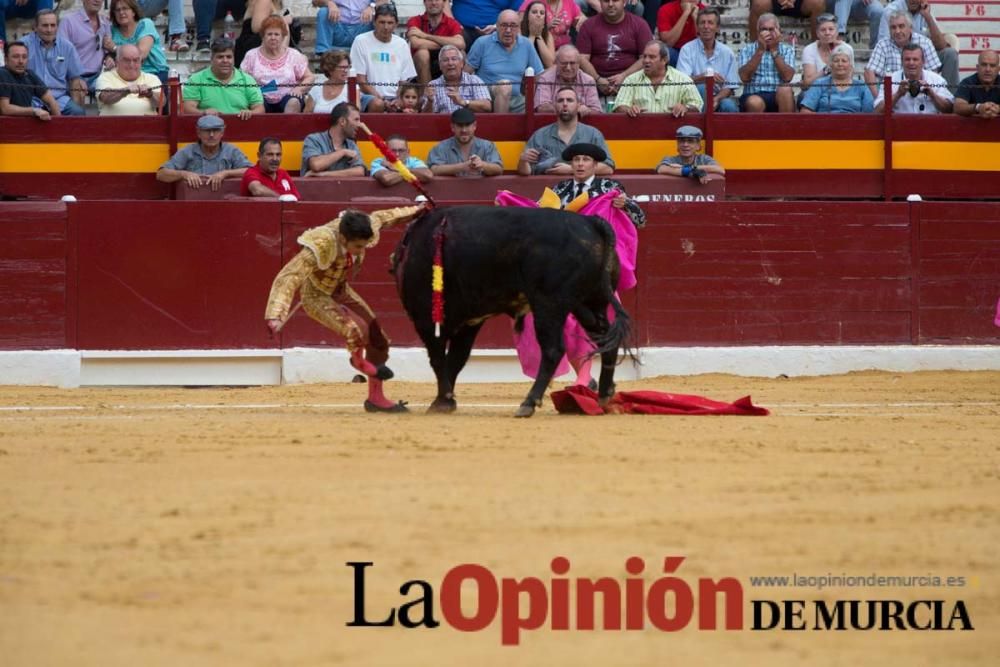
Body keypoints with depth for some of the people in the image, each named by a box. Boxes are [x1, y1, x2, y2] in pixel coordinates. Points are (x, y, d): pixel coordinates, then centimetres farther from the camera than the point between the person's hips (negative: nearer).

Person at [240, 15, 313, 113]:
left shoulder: (294, 55, 11)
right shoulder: (252, 56, 10)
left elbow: (309, 78, 10)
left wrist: (299, 89, -11)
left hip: (286, 99, 1)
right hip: (263, 99, 0)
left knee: (293, 102, -34)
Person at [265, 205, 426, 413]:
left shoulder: (361, 227, -21)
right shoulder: (321, 246, -40)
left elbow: (386, 217, 2)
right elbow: (288, 277, -42)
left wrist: (415, 211, 14)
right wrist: (276, 316, -52)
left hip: (340, 292, 7)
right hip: (316, 297, -7)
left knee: (378, 340, 9)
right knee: (358, 331, -30)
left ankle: (376, 398, 28)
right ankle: (358, 360, 7)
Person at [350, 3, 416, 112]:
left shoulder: (401, 44, 12)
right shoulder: (361, 41, 0)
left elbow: (405, 81, 12)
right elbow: (360, 81, -3)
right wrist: (383, 100, -14)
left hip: (395, 97, 3)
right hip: (371, 96, -3)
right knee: (377, 104, -37)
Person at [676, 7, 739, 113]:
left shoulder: (727, 53, 6)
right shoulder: (687, 50, 0)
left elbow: (729, 87, 3)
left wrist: (716, 99, -20)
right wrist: (703, 77, -30)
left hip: (720, 97, 1)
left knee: (728, 105, -31)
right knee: (701, 88, -33)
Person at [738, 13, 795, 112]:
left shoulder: (787, 49, 13)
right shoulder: (747, 50, 12)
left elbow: (787, 77, -4)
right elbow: (744, 77, -5)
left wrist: (774, 50, -4)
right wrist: (760, 50, -6)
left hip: (779, 97, 1)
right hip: (754, 95, -1)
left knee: (785, 90, -33)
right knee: (755, 102, -37)